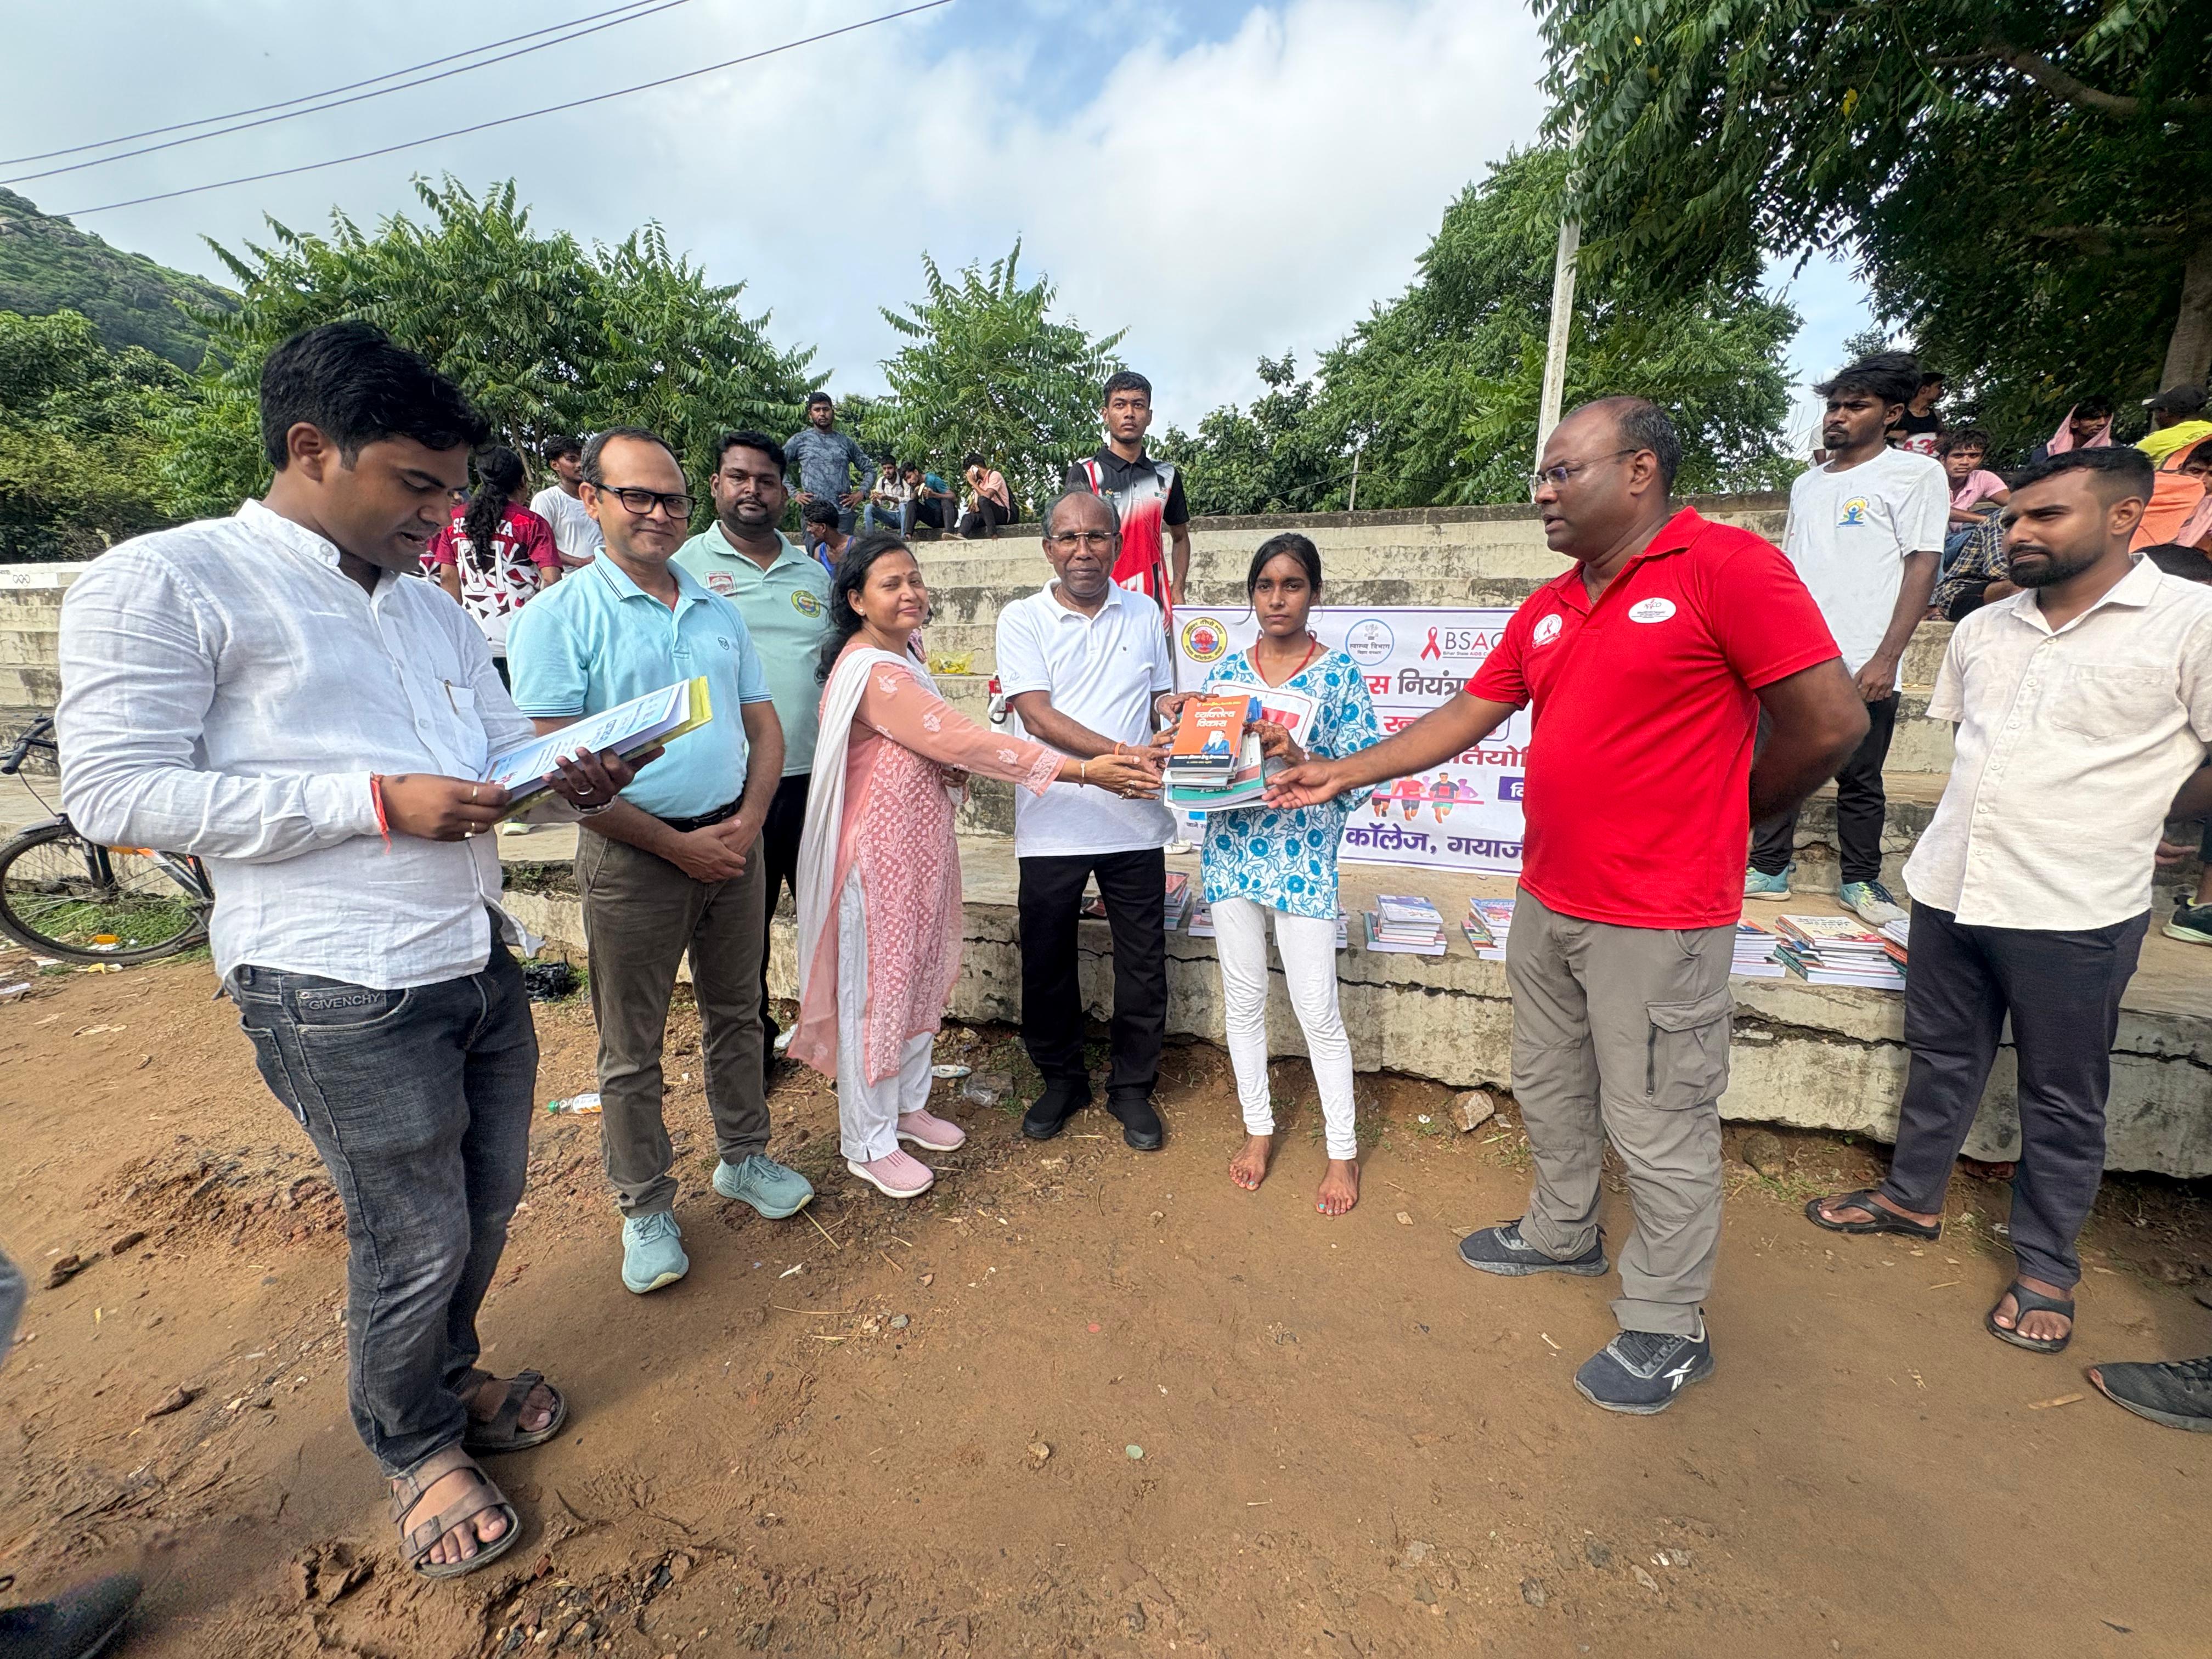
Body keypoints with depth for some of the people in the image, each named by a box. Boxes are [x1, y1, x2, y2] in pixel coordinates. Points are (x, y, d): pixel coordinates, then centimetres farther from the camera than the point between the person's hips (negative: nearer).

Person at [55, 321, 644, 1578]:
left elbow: (505, 744, 17)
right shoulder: (165, 583, -7)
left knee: (489, 1203, 19)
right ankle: (415, 1449, 35)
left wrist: (573, 774, -6)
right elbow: (114, 791, -12)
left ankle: (451, 1379, 46)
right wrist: (380, 803, -19)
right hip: (343, 990, -7)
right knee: (415, 1240, 7)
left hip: (481, 960, 7)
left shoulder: (432, 605, 16)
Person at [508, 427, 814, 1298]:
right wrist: (680, 845, -14)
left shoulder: (719, 610, 9)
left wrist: (747, 823, -7)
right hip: (633, 857, -4)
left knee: (736, 1013, 17)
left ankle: (742, 1158, 37)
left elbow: (765, 726, 9)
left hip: (735, 841, 5)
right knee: (632, 1049, 9)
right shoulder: (559, 617, -7)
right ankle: (646, 1209, 27)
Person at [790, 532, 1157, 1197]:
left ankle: (908, 1105, 38)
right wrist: (1082, 771, -27)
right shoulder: (871, 672, -23)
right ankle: (868, 1143, 22)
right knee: (876, 989, 4)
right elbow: (964, 739, -28)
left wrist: (953, 771, -6)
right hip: (879, 853, -9)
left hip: (921, 844, 9)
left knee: (921, 975, 18)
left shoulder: (902, 655, 9)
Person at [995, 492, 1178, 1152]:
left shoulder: (1143, 613, 8)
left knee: (1143, 963, 9)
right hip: (1053, 825, -2)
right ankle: (1061, 1079, 33)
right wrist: (1121, 755, -24)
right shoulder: (1023, 620, -2)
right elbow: (1037, 715, -13)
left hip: (1135, 823, 2)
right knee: (1047, 962, 11)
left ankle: (1132, 1086, 29)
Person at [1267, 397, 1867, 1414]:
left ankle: (1666, 1327, 27)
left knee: (1658, 1127, 6)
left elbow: (1832, 722, -13)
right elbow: (1464, 718, 12)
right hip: (1546, 905, 8)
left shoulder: (1726, 567, -13)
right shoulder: (1546, 610, 10)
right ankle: (1561, 1233, 45)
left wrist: (1723, 814, 1)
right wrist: (1341, 775, 9)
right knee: (1549, 1088, 21)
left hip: (1659, 920, -7)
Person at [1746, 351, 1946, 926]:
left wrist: (1886, 658, -15)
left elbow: (1922, 567, -7)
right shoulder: (1807, 483, 15)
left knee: (1859, 781, 4)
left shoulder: (1915, 473, -1)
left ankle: (1861, 881, 18)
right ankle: (1768, 870, 16)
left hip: (1861, 666, -5)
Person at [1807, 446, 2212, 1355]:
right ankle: (1912, 1196, 36)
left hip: (2074, 912, -5)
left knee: (2062, 1098, 11)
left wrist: (2125, 814, -3)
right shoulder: (1981, 629, 7)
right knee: (1942, 1058, 19)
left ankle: (2045, 1264, 28)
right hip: (1948, 889, 5)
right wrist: (1977, 821, 8)